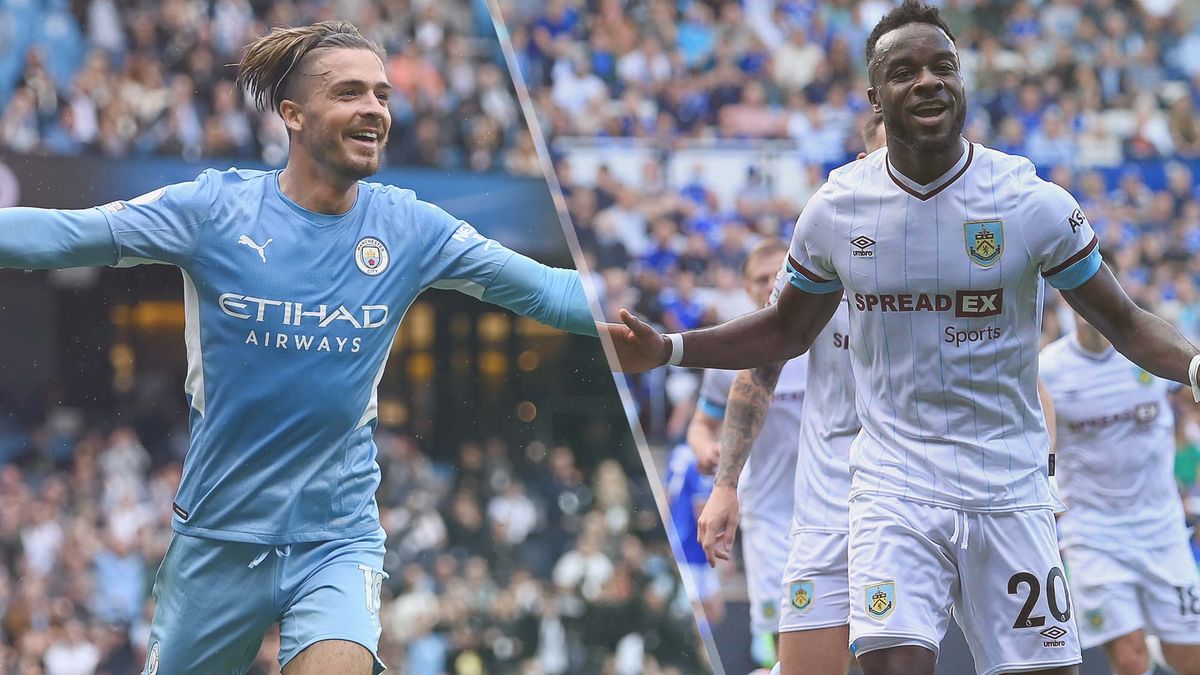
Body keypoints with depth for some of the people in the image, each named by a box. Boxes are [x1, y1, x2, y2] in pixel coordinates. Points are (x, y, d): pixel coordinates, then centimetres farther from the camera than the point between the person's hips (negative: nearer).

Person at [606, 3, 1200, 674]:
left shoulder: (1032, 202, -6)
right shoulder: (835, 208, 1)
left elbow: (1125, 323, 1)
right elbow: (786, 331, 18)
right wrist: (666, 349, 7)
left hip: (1009, 488, 0)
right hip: (894, 487, 0)